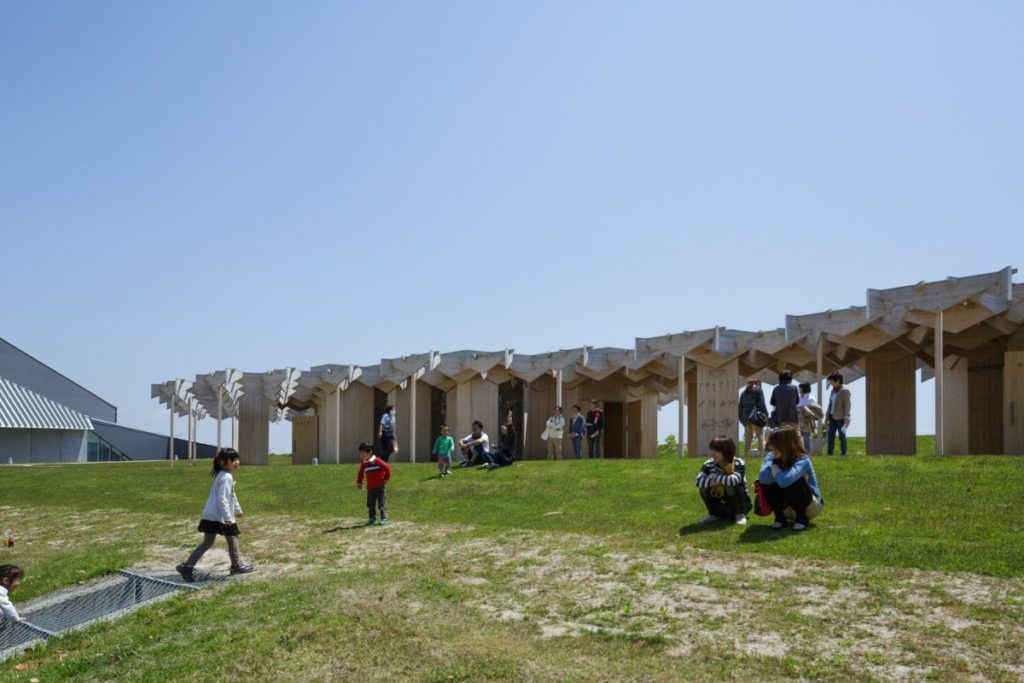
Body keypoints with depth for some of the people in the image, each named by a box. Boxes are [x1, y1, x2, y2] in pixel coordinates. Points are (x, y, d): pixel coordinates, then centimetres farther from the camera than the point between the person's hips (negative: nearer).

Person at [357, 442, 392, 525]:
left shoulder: (377, 461, -15)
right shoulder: (363, 464, 7)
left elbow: (387, 468, -14)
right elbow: (360, 474, 20)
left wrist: (386, 478, -9)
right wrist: (359, 482, 10)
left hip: (379, 487, -7)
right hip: (370, 488, 7)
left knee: (381, 504, -2)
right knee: (370, 505, 10)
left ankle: (384, 518, 5)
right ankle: (372, 518, 22)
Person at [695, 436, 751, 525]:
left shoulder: (739, 463, -21)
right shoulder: (709, 464, -11)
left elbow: (734, 480, -40)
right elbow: (699, 482, -24)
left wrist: (714, 476, -28)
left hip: (738, 504, -3)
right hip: (720, 507, 4)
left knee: (732, 487, -31)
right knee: (704, 487, -18)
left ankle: (740, 515, -6)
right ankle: (713, 514, 6)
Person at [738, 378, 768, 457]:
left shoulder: (743, 393, 14)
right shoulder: (758, 391, -3)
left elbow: (740, 406, 13)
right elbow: (761, 405, -7)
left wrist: (742, 418, 14)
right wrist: (765, 415, -2)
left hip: (746, 418, 5)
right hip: (756, 418, -5)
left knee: (747, 437, 12)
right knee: (760, 437, -2)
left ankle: (745, 454, 11)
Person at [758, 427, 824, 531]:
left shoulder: (802, 460, -27)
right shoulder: (772, 456, -11)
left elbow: (784, 481, -46)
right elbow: (763, 478, -31)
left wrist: (775, 466, -27)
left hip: (811, 505, -4)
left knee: (794, 482, -34)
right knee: (766, 483, -22)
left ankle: (802, 518, -9)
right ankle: (780, 517, -3)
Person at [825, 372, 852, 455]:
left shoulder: (845, 391, -11)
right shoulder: (833, 390, 10)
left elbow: (847, 405, -13)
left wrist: (846, 419, -16)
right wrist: (827, 416, 12)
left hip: (841, 418, -7)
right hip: (833, 417, 7)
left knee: (841, 436, 1)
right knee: (830, 435, 5)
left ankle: (843, 453, 9)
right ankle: (830, 453, 8)